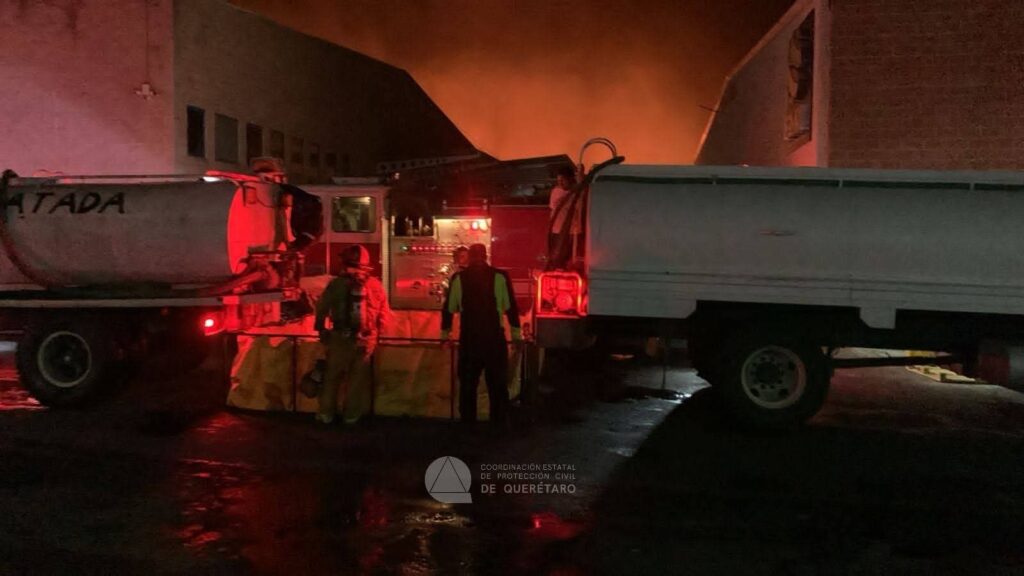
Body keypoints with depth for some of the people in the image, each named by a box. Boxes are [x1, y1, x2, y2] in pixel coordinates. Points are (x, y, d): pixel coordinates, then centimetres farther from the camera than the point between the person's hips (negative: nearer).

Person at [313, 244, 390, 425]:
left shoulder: (336, 284, -5)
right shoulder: (376, 285, -1)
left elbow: (322, 308, -2)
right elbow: (384, 314, 2)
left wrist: (321, 330, 12)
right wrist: (376, 333, 16)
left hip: (340, 337, -1)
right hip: (366, 340, 1)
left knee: (332, 375, 13)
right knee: (357, 377, 11)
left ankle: (326, 413, 17)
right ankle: (351, 415, 17)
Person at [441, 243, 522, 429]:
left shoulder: (458, 278, -1)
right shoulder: (500, 277, -5)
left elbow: (449, 308, 4)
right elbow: (511, 307, -3)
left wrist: (445, 333, 16)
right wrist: (516, 334, 6)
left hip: (468, 338, 1)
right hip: (495, 337, -1)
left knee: (467, 383, 12)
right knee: (497, 384, 9)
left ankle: (468, 422, 18)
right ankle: (499, 423, 12)